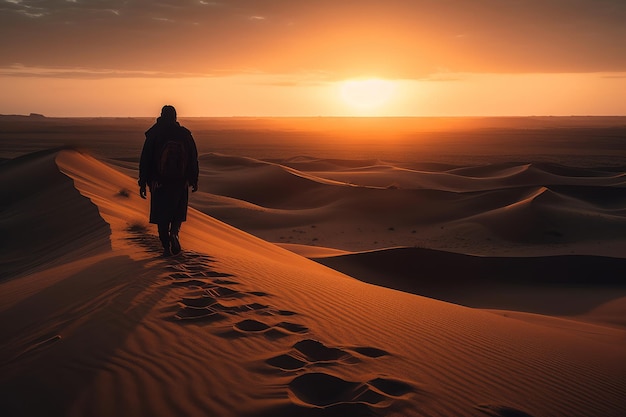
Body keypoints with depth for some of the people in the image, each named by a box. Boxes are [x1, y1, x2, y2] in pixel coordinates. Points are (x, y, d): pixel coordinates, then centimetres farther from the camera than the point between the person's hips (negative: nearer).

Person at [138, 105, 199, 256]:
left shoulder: (153, 135, -6)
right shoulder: (185, 134, -3)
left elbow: (145, 160, -6)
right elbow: (193, 159, 1)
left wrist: (143, 183, 1)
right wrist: (194, 181, 10)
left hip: (159, 183, -1)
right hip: (181, 183, 1)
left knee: (162, 215, 9)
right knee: (178, 211, 18)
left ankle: (166, 247, 7)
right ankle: (174, 232, -9)